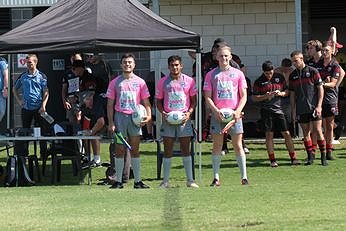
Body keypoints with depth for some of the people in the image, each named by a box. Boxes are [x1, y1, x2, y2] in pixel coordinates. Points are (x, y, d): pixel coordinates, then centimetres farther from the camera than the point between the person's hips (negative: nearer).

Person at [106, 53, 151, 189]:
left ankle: (137, 181, 6)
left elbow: (146, 102, 9)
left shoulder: (140, 82, 8)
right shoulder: (115, 82, 6)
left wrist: (149, 115, -9)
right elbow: (110, 104, 5)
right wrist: (111, 122, -3)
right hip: (120, 116, -1)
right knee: (120, 150, 0)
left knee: (135, 150, 4)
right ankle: (118, 181, 3)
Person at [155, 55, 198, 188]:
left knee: (185, 149, 1)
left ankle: (190, 180, 5)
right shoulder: (163, 82, 5)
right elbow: (159, 101, 10)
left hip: (184, 118, 0)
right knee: (168, 150, 1)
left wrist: (189, 112, -8)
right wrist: (162, 113, -7)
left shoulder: (189, 81, 4)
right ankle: (165, 181, 4)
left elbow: (194, 100, 8)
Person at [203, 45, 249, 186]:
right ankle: (216, 178, 4)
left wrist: (238, 111, -9)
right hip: (217, 114, 0)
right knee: (217, 146, 1)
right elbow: (207, 97, 4)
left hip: (234, 114, 0)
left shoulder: (238, 74, 7)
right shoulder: (211, 75, 6)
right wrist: (216, 111, -11)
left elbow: (243, 96, 6)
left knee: (238, 146, 0)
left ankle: (244, 177, 2)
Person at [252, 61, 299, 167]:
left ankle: (293, 158, 3)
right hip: (266, 110, -1)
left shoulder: (280, 77, 5)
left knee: (286, 133, -2)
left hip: (278, 109, 1)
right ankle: (272, 160, 6)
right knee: (269, 134, -1)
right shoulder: (259, 81, -1)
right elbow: (254, 97, 2)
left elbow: (287, 91, 13)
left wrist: (281, 93, -9)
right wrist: (265, 96, -14)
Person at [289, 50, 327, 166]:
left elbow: (320, 89, -2)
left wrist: (319, 106, -10)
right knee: (306, 133, 4)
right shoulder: (293, 75, 10)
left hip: (313, 107, -4)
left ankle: (323, 156, 0)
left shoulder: (313, 71, -2)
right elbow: (292, 94, 15)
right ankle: (310, 156, 11)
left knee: (318, 131, -6)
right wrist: (293, 110, 9)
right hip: (301, 109, 4)